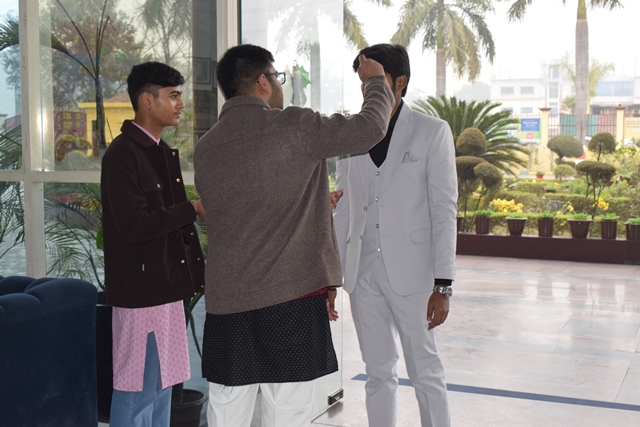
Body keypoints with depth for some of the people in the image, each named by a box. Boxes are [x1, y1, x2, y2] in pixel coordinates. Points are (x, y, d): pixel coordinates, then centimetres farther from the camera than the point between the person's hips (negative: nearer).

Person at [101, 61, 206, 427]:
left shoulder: (164, 152, 15)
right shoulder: (123, 154, -14)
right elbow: (133, 225, -22)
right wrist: (194, 210, -17)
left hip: (168, 284, 9)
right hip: (140, 290, -9)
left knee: (162, 383, 16)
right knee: (138, 389, -2)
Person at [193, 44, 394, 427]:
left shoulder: (205, 148, 11)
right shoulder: (292, 126, -7)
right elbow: (369, 128, -1)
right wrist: (376, 81, 19)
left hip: (226, 301, 5)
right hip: (290, 298, -5)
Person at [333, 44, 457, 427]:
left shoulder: (432, 132, -2)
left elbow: (444, 210, -5)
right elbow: (344, 209, 12)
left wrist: (442, 284, -10)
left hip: (410, 270, -3)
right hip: (362, 271, 4)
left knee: (425, 371, 3)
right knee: (379, 372, 12)